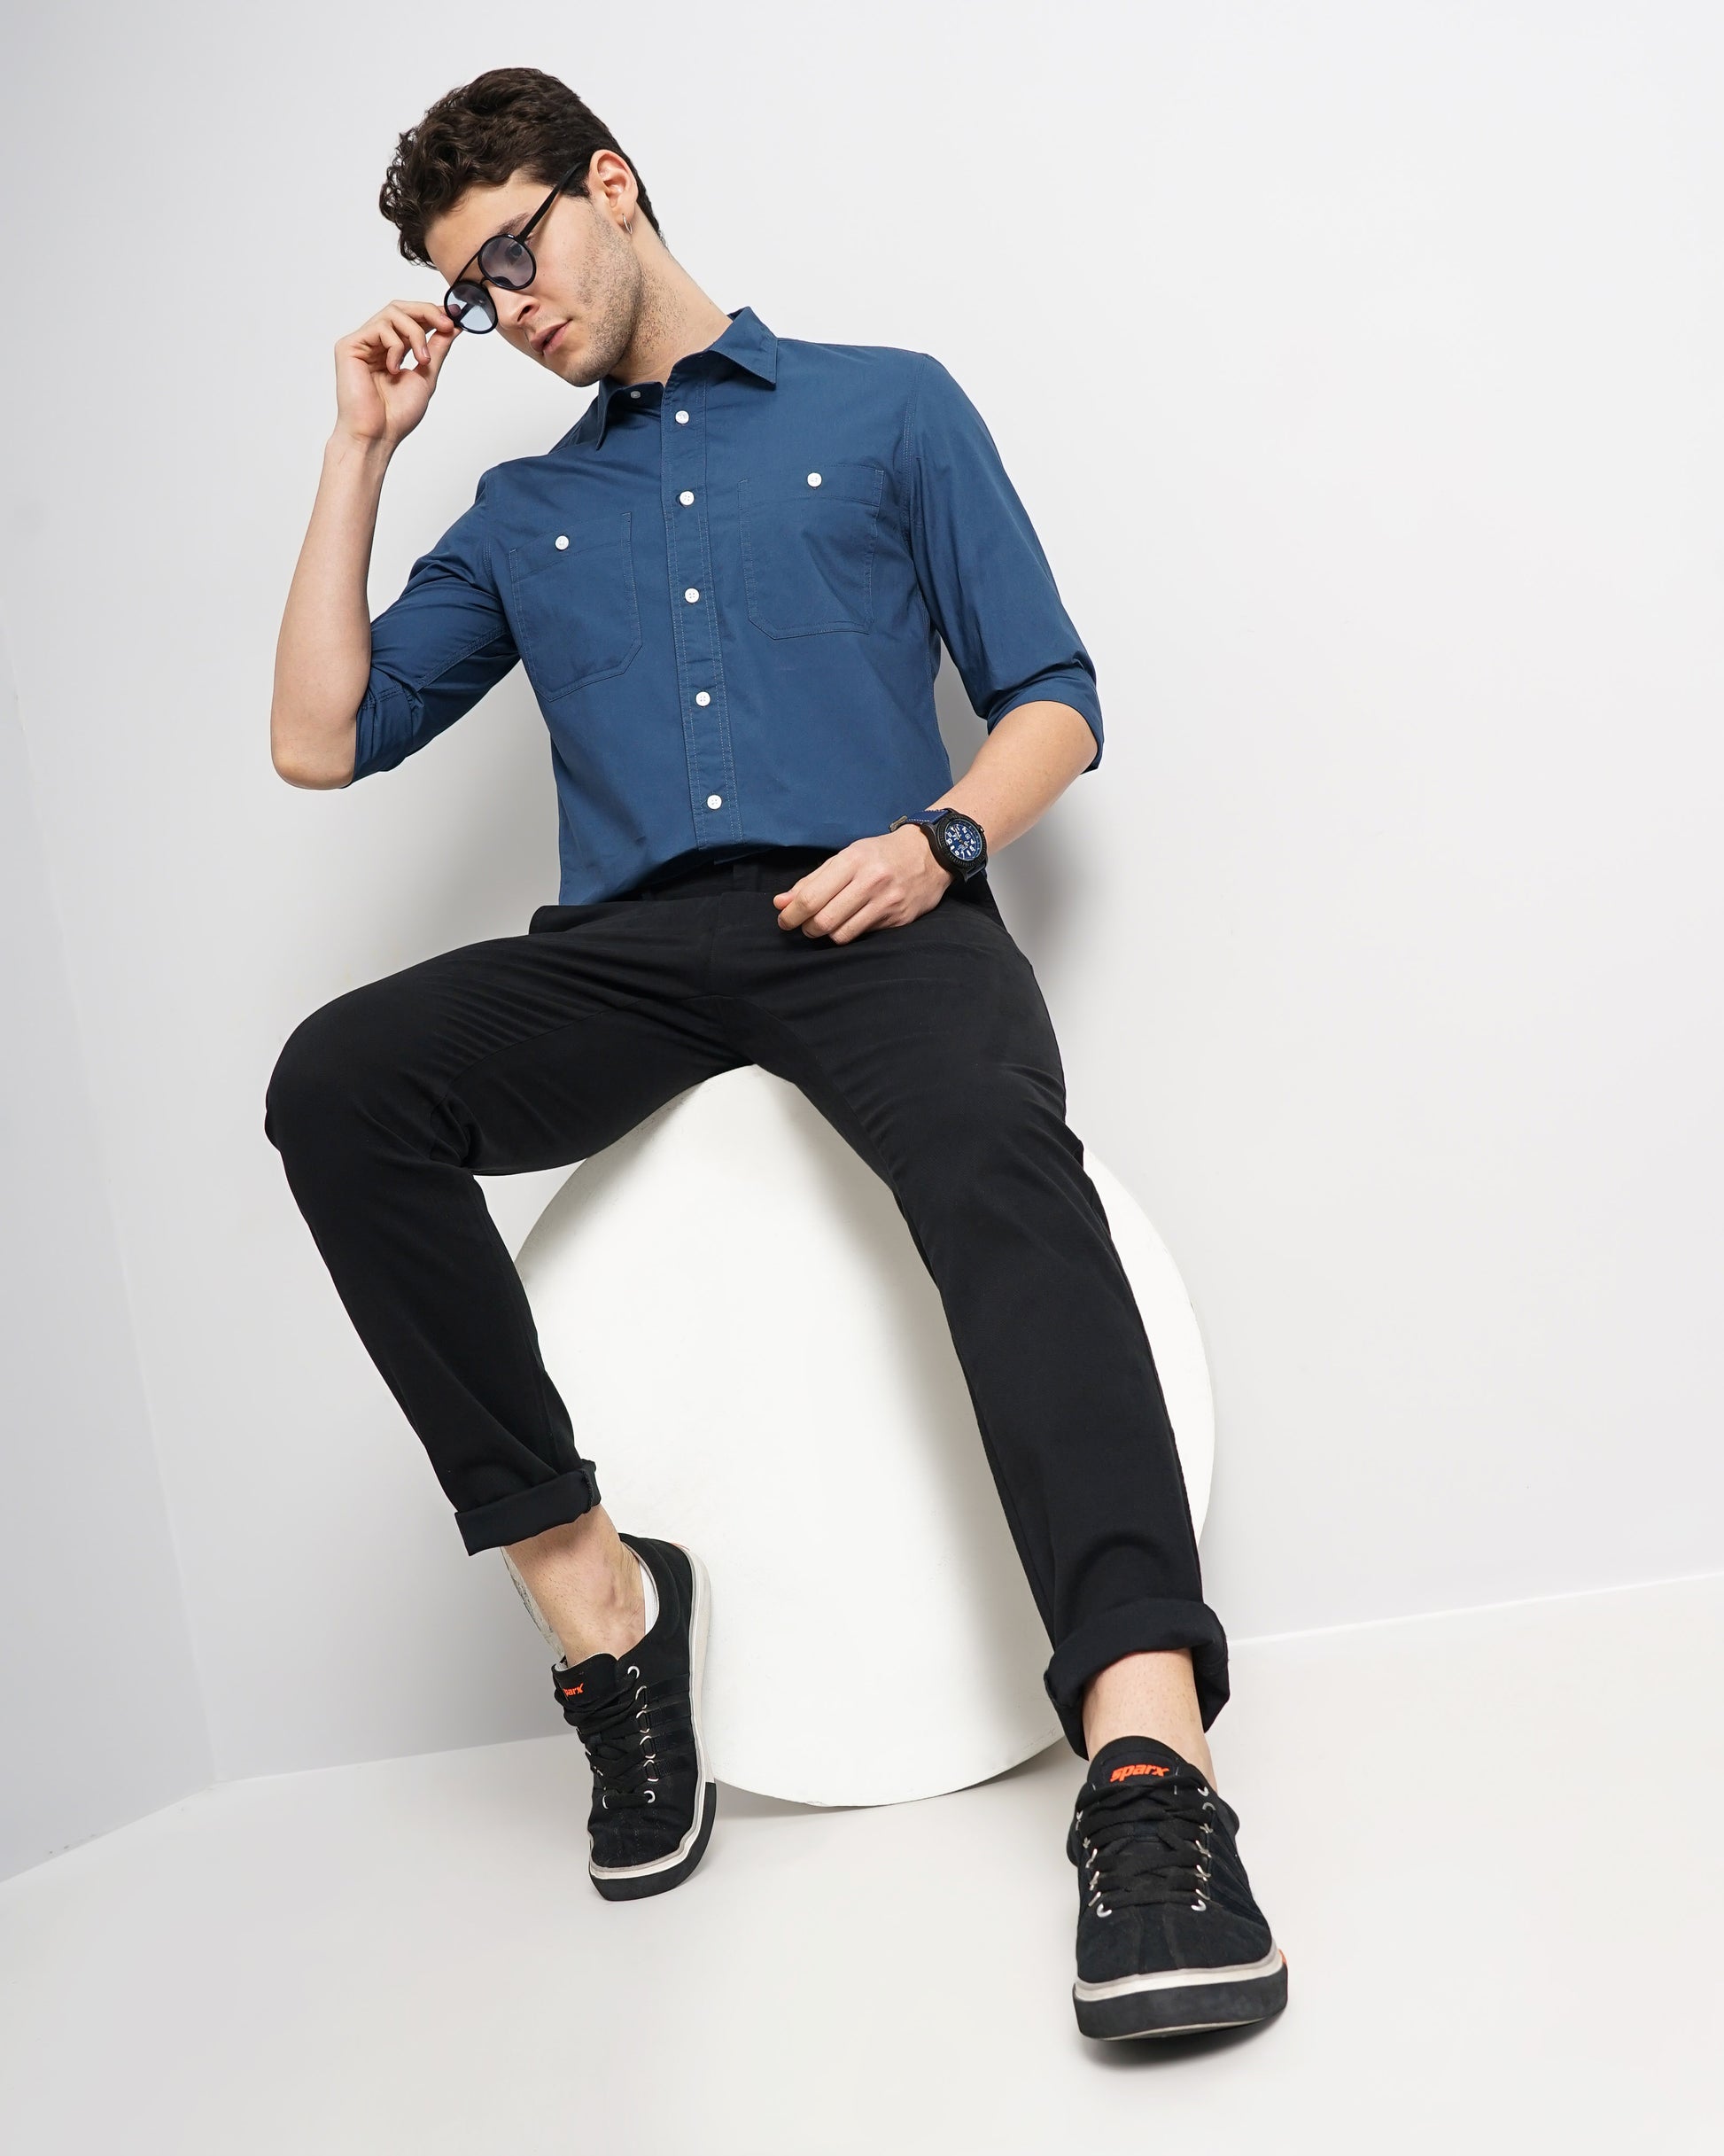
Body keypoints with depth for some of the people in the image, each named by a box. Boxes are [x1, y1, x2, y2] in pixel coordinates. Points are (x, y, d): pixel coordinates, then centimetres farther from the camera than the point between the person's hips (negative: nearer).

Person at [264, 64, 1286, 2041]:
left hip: (872, 915, -3)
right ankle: (589, 1589, -21)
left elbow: (1053, 703, 11)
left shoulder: (883, 406, 18)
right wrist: (359, 452, 20)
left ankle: (1147, 1755, -48)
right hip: (629, 949, 3)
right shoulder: (519, 516, 27)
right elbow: (320, 739, 20)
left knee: (998, 1152, -36)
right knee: (335, 1081, -26)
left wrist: (940, 836, -10)